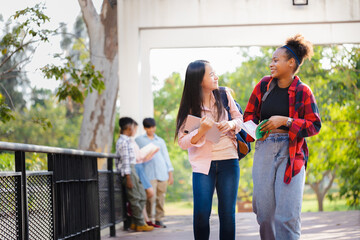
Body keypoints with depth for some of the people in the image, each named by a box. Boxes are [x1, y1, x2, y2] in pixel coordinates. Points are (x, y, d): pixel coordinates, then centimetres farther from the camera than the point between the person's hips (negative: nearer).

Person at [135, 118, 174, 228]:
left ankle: (159, 219, 10)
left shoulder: (160, 141, 18)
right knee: (151, 196, -14)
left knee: (161, 197, 1)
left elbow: (166, 157, 19)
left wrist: (170, 174, 12)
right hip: (149, 173, -3)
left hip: (162, 173, 3)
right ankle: (149, 219, -4)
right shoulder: (139, 140, 12)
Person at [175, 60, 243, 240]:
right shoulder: (189, 107, -4)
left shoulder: (224, 96, 3)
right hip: (203, 163, -2)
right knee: (201, 215, -9)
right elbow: (182, 142, -5)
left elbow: (239, 119, 15)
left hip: (228, 161, 2)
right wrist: (201, 130, -22)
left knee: (227, 213, 1)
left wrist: (231, 124, -8)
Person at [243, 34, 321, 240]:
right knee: (264, 208, 4)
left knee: (287, 214, -9)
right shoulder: (264, 85, 7)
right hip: (264, 149, 4)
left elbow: (315, 125, -4)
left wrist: (285, 121, -14)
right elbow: (249, 114, 16)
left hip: (291, 152, -4)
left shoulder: (302, 91, -3)